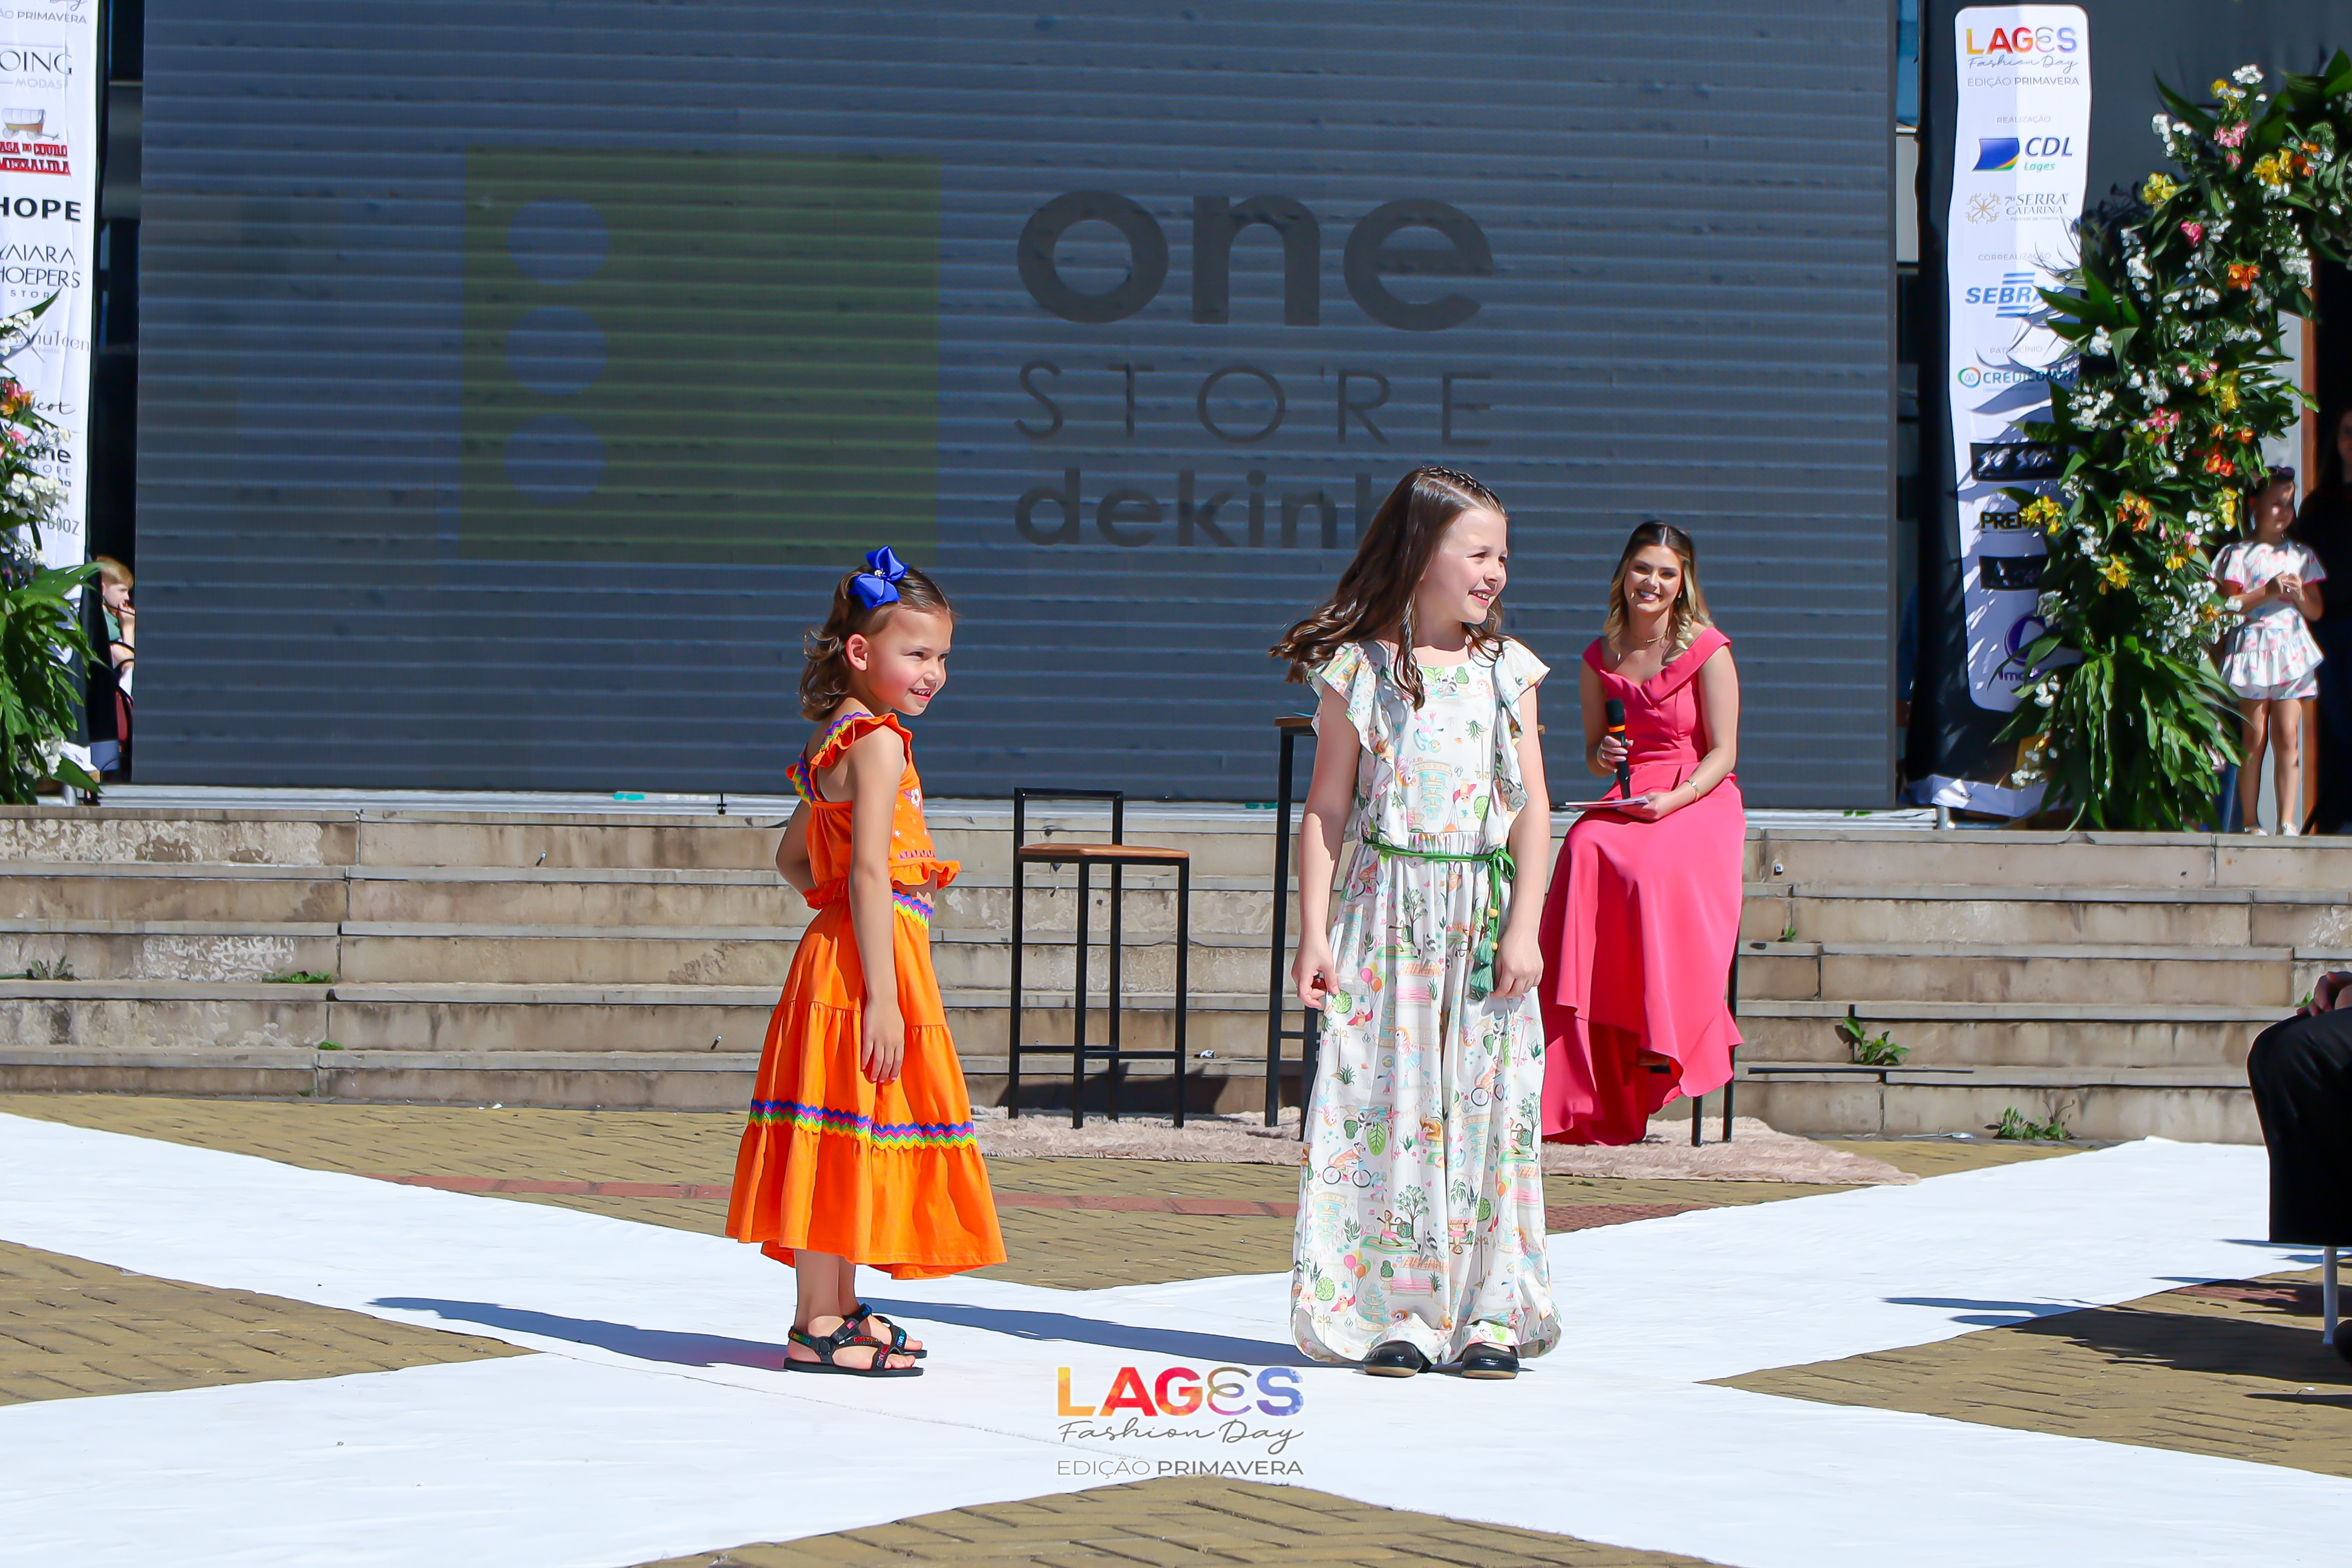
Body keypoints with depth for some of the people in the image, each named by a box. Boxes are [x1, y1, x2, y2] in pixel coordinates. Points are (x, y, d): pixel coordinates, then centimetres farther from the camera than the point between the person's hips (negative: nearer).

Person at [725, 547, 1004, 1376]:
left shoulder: (837, 742, 15)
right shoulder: (878, 743, -14)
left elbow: (792, 856, 24)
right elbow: (869, 871, -21)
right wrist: (882, 995, -23)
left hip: (839, 946, 10)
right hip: (870, 957, -10)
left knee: (846, 1143, 14)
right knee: (848, 1133, -7)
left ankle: (836, 1310, 22)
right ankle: (820, 1327, -4)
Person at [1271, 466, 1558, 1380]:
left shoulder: (1506, 671, 7)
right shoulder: (1358, 671, 0)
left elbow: (1531, 809, 5)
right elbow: (1327, 809, 1)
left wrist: (1523, 929, -4)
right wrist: (1314, 933, -5)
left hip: (1484, 913, 2)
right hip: (1387, 911, -2)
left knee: (1488, 1107, 0)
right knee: (1387, 1106, -2)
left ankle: (1489, 1313, 6)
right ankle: (1396, 1313, 5)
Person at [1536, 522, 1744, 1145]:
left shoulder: (1707, 651, 0)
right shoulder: (1600, 659, 13)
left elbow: (1723, 753, -4)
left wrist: (1672, 800, -19)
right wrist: (1602, 757, -5)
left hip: (1700, 800, -3)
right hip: (1626, 801, 3)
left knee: (1653, 867, -37)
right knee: (1586, 852, -32)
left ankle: (1665, 1040, -28)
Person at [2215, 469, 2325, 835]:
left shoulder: (2301, 554, 14)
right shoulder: (2240, 553, 2)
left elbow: (2316, 611, 14)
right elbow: (2230, 605, -6)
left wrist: (2300, 595, -7)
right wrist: (2268, 591, -15)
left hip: (2291, 649, 3)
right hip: (2254, 646, -3)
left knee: (2288, 737, -3)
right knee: (2254, 738, -1)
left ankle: (2288, 822, -3)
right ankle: (2250, 822, 3)